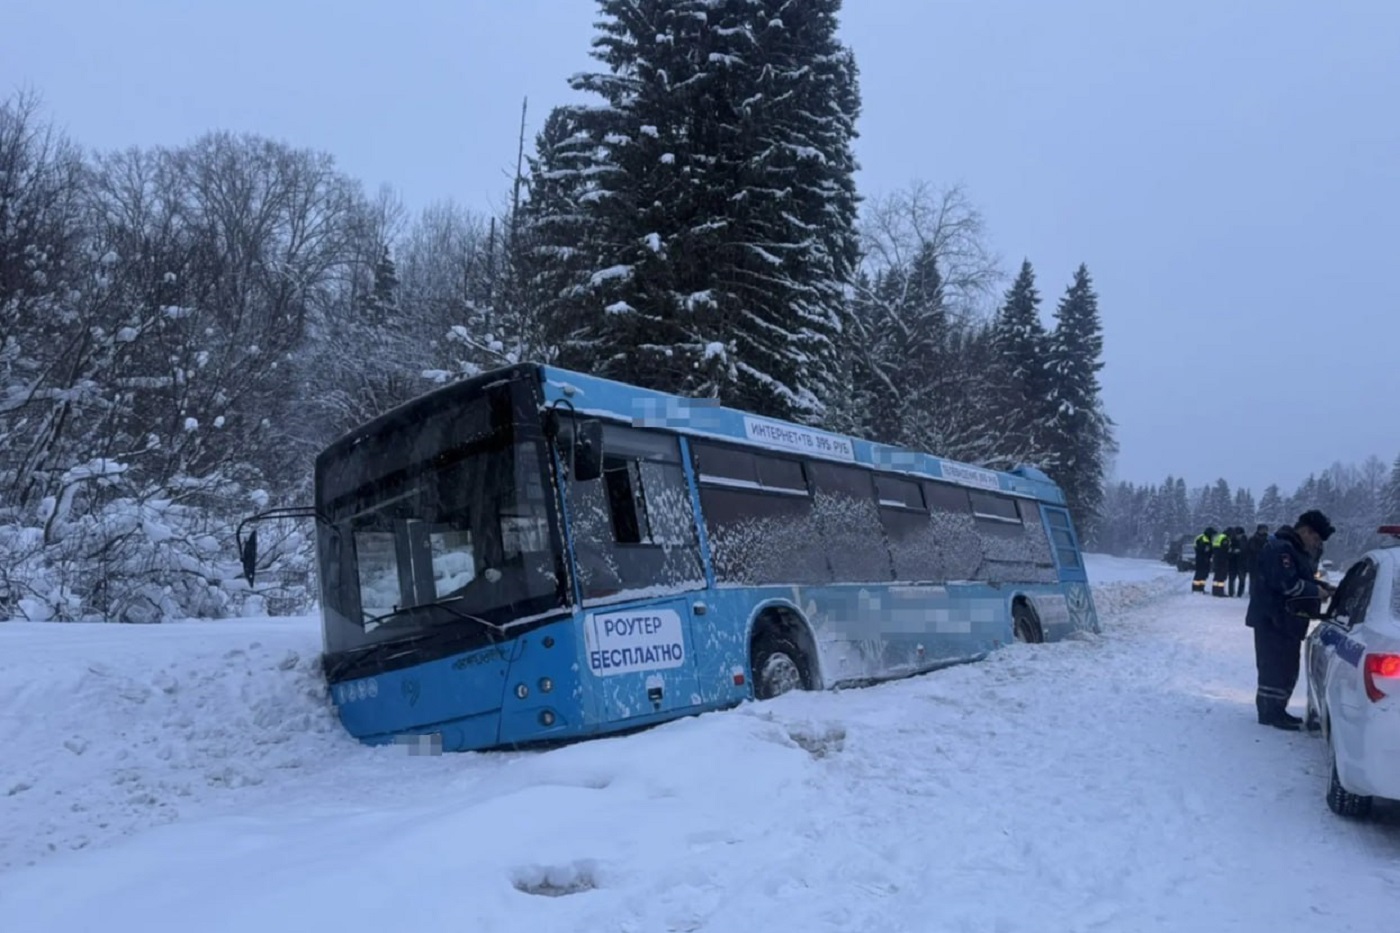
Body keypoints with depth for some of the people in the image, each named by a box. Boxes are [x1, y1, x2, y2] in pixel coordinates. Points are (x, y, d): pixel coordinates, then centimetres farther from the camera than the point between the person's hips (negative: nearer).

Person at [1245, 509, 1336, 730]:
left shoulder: (1297, 550, 19)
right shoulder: (1281, 549, -16)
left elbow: (1302, 580, 23)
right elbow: (1287, 583, -25)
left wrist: (1323, 587, 6)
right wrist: (1317, 591, -17)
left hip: (1287, 621, 11)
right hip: (1273, 621, -11)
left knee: (1286, 667, 15)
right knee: (1276, 667, -10)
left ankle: (1276, 710, 23)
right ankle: (1270, 712, -6)